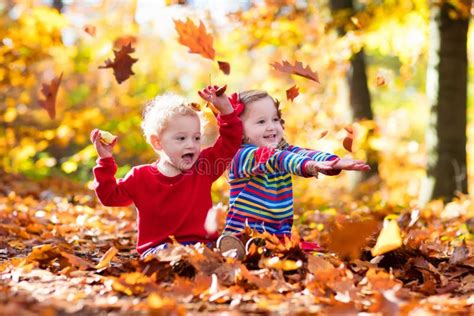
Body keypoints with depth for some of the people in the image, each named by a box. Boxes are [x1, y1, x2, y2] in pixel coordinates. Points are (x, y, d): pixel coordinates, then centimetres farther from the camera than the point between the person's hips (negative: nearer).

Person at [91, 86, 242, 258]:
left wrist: (225, 110, -1)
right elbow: (110, 196, 13)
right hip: (157, 247, -1)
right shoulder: (140, 177, 8)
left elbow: (230, 141, 11)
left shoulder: (203, 167, 11)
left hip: (200, 243, 1)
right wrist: (105, 161, 6)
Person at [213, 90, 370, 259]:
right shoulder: (243, 156, -9)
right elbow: (274, 159, -29)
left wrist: (336, 163, -34)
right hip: (243, 236, -7)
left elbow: (306, 154, -12)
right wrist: (306, 165, -49)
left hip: (280, 234, 7)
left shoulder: (285, 150, 10)